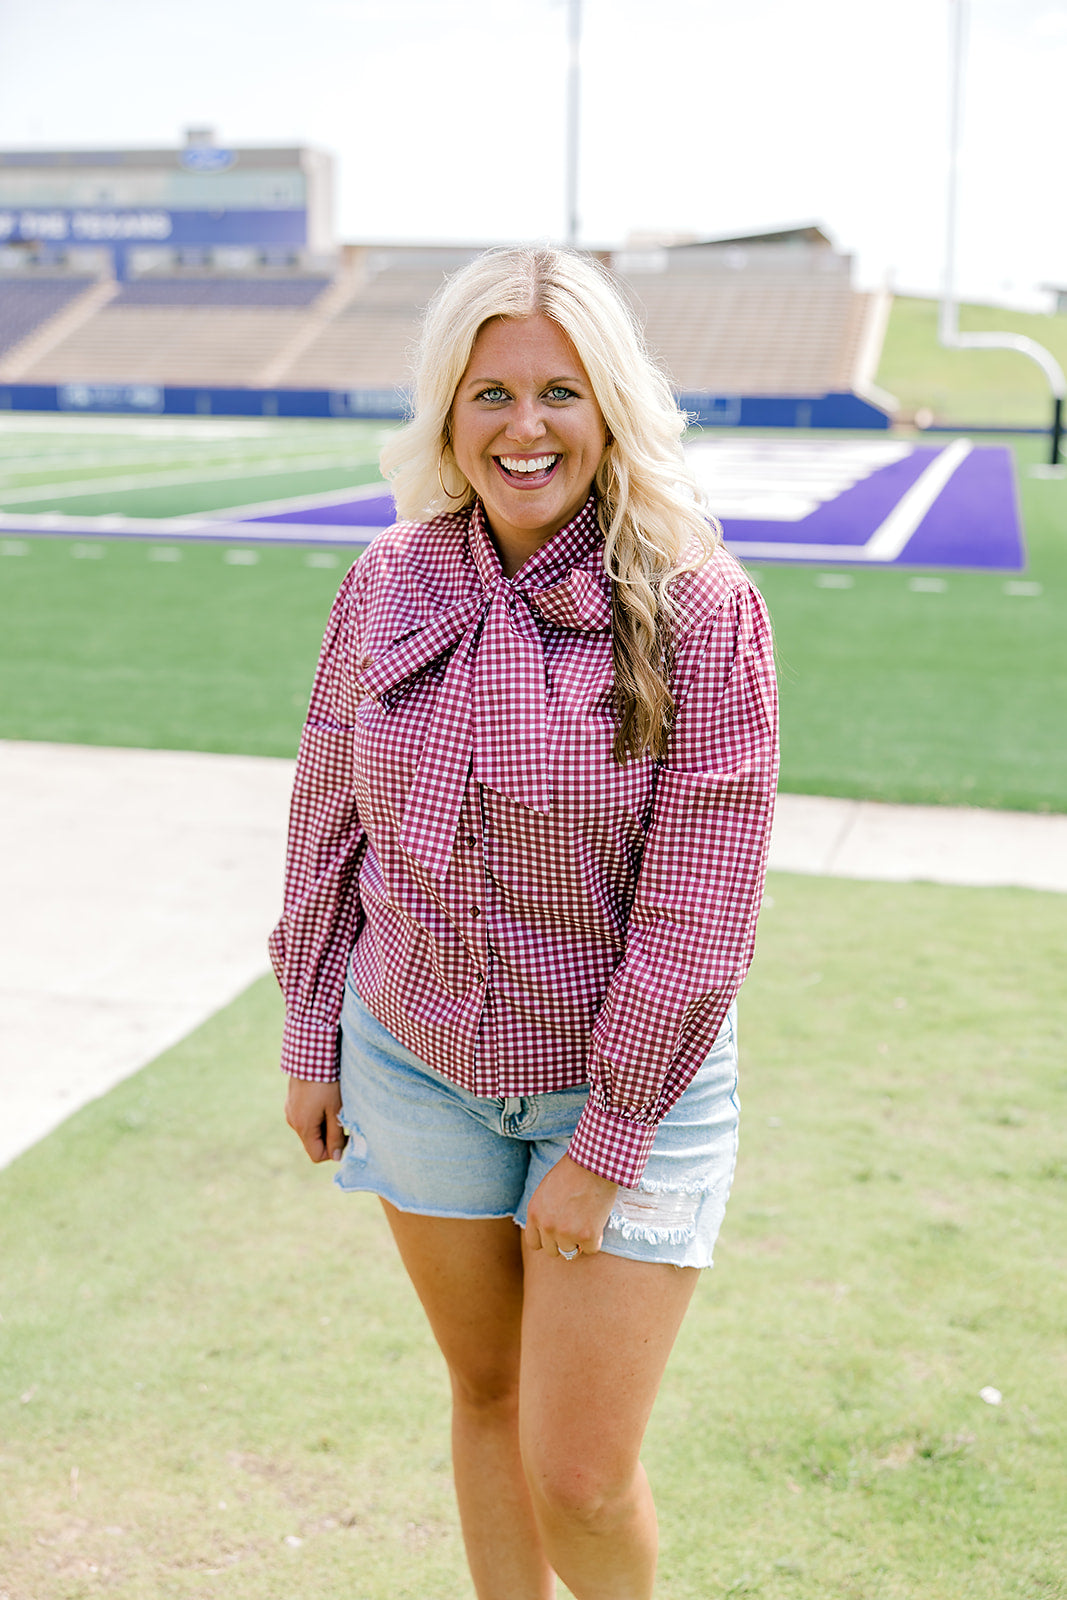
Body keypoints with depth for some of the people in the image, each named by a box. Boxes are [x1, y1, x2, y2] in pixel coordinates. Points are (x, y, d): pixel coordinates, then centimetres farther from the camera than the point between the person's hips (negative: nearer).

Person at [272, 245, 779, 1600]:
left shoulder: (698, 611, -17)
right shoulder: (387, 585, -5)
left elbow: (700, 905, -16)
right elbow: (329, 819, 6)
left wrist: (604, 1146, -14)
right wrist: (311, 1036, 9)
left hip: (633, 1081, -3)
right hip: (418, 1064, 4)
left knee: (581, 1476, 2)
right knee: (485, 1393, 19)